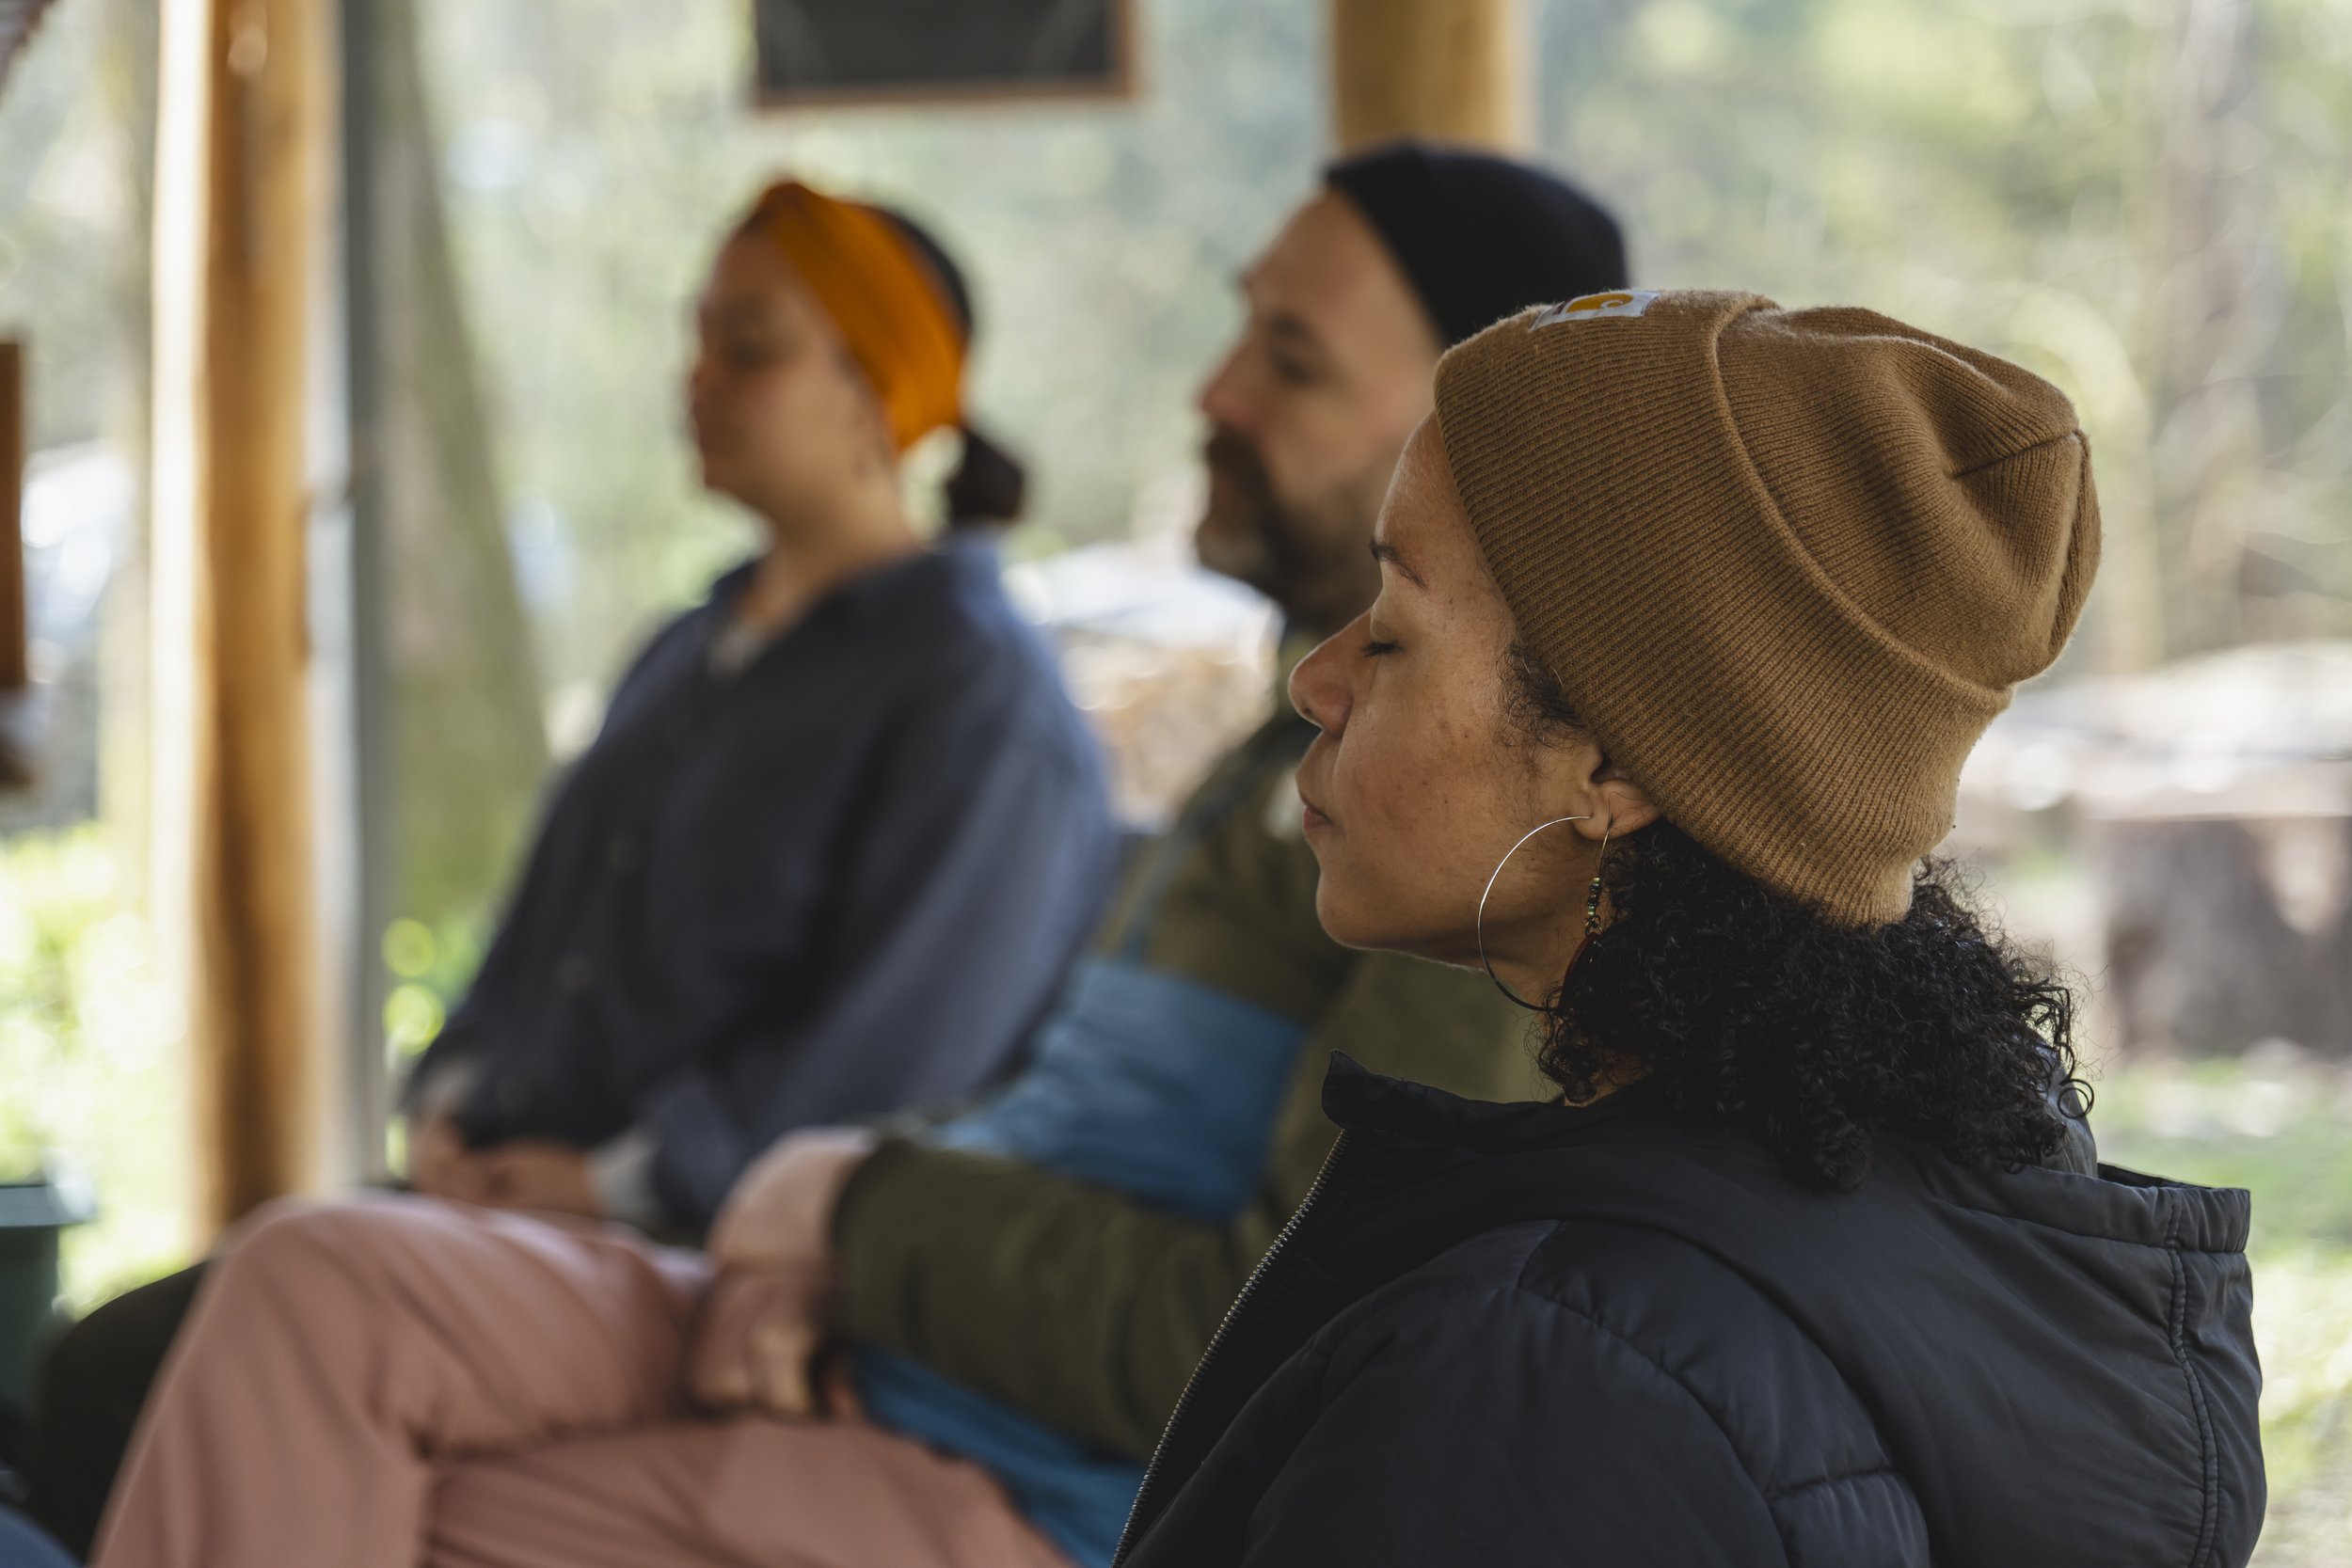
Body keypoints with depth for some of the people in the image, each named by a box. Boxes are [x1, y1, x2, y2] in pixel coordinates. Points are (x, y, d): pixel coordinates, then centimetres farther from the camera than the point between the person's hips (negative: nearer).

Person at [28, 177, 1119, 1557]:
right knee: (109, 1365, -11)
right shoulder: (693, 655, 22)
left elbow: (891, 1056, -14)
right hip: (511, 1182, 9)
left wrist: (618, 1180, -16)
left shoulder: (981, 696, -6)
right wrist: (457, 1099, 6)